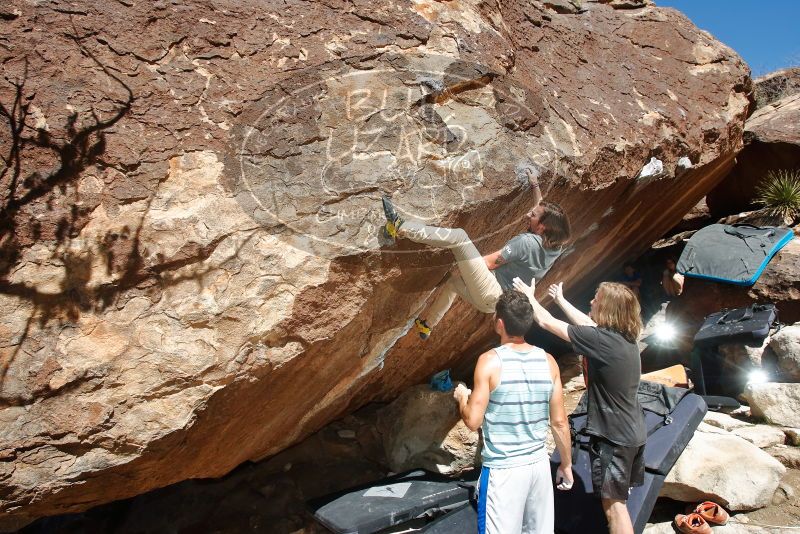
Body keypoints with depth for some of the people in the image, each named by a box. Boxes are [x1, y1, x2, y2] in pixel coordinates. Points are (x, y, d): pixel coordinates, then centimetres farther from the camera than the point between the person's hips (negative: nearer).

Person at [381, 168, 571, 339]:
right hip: (493, 301, 10)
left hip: (490, 292, -10)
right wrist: (535, 186, 37)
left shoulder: (526, 241, -16)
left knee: (459, 236, -17)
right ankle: (426, 325, 45)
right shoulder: (551, 245, 9)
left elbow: (490, 263, -14)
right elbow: (541, 209, 29)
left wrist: (463, 261, 1)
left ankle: (400, 228, -22)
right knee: (454, 280, 36)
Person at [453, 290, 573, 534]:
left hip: (502, 470, -4)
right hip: (539, 465, 5)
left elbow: (473, 421, -12)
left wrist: (462, 396, 7)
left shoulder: (490, 361, -15)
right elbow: (559, 422, 3)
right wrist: (566, 464, 16)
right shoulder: (547, 361, -2)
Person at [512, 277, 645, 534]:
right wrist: (561, 300, 30)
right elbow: (587, 323, 20)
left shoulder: (601, 340, -23)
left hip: (613, 436, -9)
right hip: (633, 433, 9)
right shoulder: (626, 338, 2)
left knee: (614, 504, 2)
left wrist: (530, 296, 3)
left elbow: (546, 322, -14)